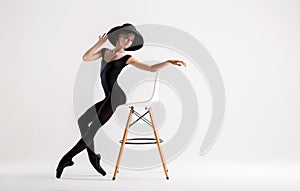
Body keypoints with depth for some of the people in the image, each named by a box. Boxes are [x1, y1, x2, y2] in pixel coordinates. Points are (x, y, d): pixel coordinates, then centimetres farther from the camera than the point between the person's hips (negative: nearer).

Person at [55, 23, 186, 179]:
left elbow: (152, 68, 0)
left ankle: (68, 157, -1)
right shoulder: (104, 52, 16)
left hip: (116, 97, -7)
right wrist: (100, 42, 2)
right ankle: (94, 158, 14)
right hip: (106, 98, 7)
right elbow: (86, 58, 4)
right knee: (82, 122, 11)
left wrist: (169, 62, -12)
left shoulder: (128, 58, 3)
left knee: (93, 128, -9)